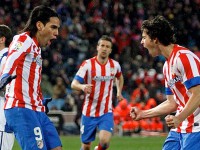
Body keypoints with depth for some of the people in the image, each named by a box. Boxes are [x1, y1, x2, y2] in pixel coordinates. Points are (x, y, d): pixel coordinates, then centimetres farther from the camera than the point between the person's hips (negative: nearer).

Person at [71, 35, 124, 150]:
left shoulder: (115, 65, 1)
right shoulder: (88, 64, -9)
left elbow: (119, 77, 26)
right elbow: (74, 84, -16)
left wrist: (119, 91, 13)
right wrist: (83, 86, -37)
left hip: (106, 112, 1)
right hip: (89, 112, -1)